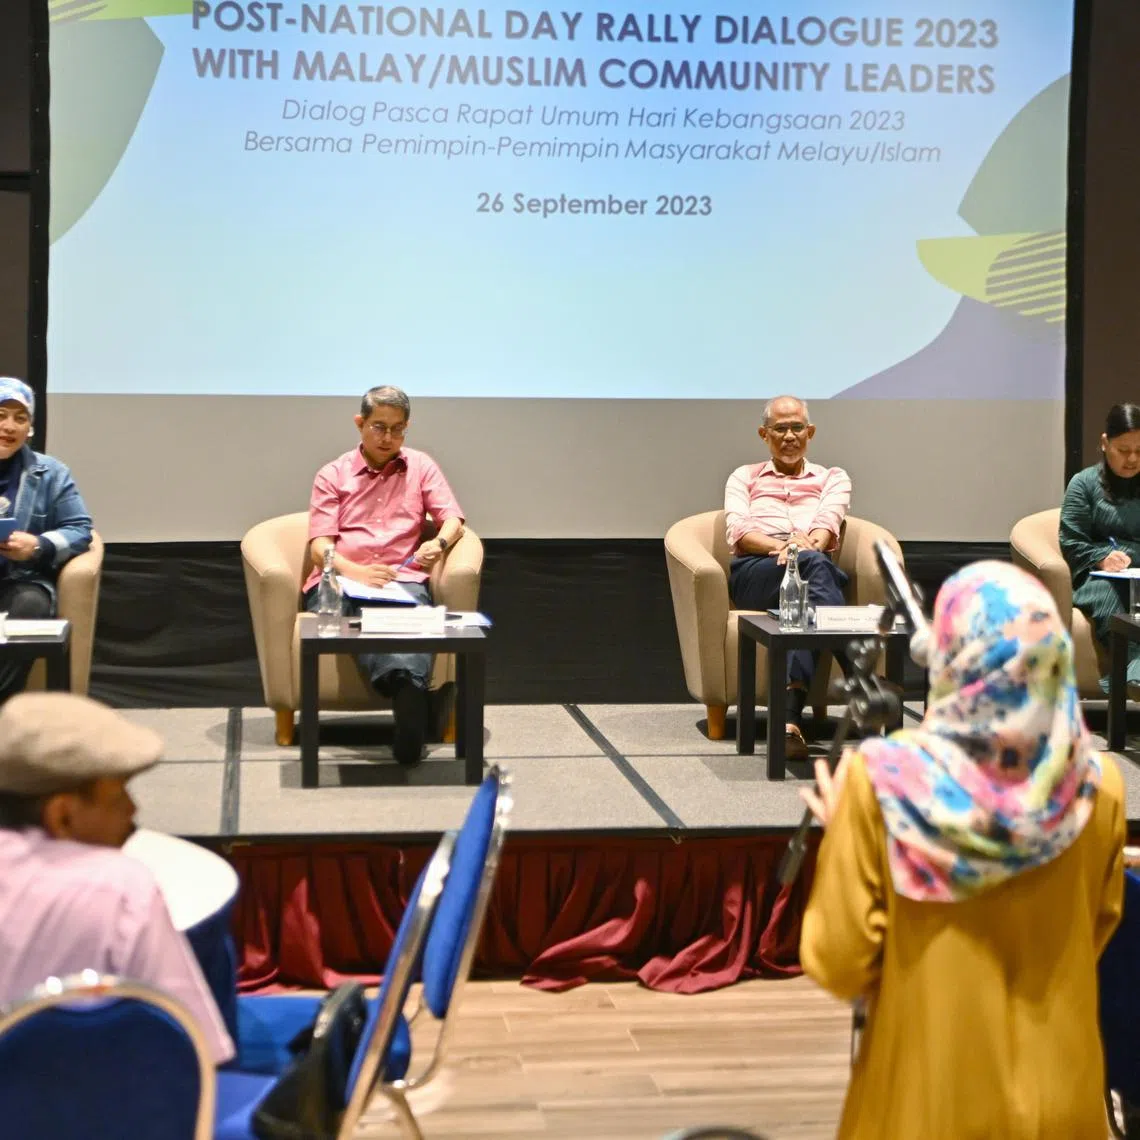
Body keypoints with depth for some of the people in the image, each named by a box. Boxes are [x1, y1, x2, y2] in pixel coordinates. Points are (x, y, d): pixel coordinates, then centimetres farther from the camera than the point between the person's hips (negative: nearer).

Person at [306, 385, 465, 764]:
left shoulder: (422, 467, 22)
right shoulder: (332, 475, 17)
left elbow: (453, 519, 11)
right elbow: (319, 546, 5)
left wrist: (440, 542, -15)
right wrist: (355, 572, -17)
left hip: (402, 579, 2)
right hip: (340, 580, -1)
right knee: (362, 610, -41)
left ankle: (405, 690, -64)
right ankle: (409, 689, -65)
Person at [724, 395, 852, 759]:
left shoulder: (832, 478, 30)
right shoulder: (745, 477, 30)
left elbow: (828, 523, 7)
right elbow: (738, 532, 9)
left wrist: (809, 544, -20)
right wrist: (781, 546, -15)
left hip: (813, 569, 1)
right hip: (754, 571, -1)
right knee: (813, 563, -40)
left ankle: (790, 715, -60)